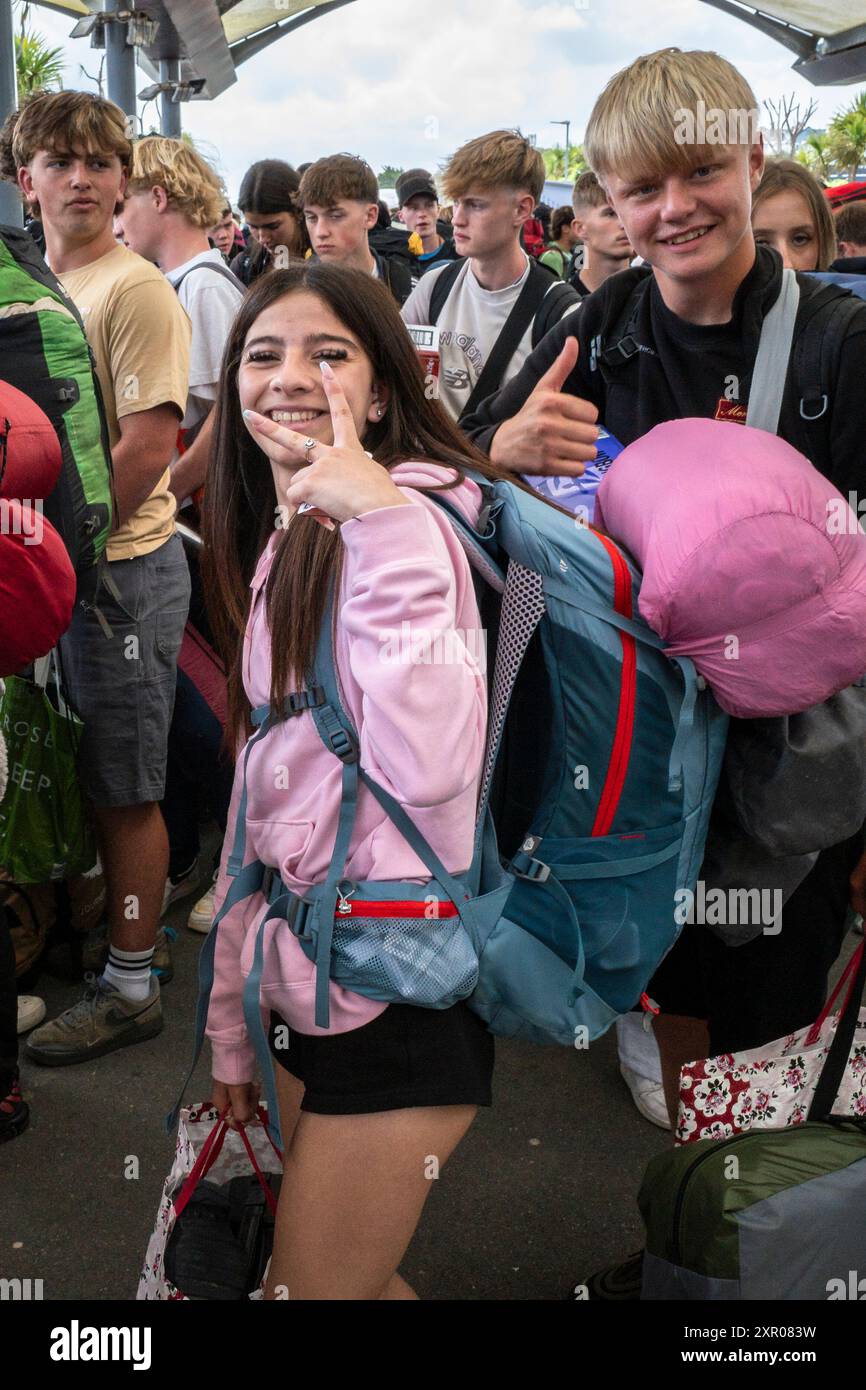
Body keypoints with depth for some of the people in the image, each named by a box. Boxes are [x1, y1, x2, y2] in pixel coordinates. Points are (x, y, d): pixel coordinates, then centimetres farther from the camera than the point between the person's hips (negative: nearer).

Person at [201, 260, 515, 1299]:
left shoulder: (409, 519, -14)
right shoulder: (283, 545, 13)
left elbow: (427, 766, -31)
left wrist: (380, 519, -35)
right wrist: (232, 1025, 17)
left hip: (400, 994, -8)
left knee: (310, 1288, 5)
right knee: (351, 1278, 19)